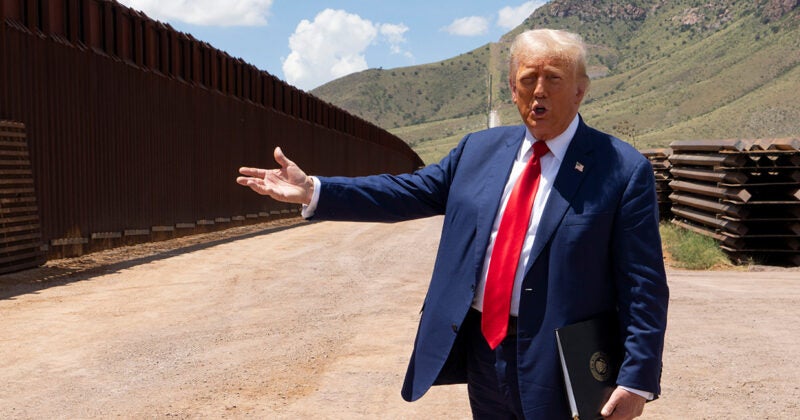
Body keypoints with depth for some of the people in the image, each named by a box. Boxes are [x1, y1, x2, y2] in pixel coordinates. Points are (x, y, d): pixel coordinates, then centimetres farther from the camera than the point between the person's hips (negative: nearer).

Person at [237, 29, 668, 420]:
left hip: (559, 366, -4)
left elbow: (643, 286, -10)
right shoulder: (480, 149, 6)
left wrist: (637, 378, -15)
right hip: (480, 348, 5)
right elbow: (408, 192, 7)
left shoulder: (623, 170, -9)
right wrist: (313, 191, -1)